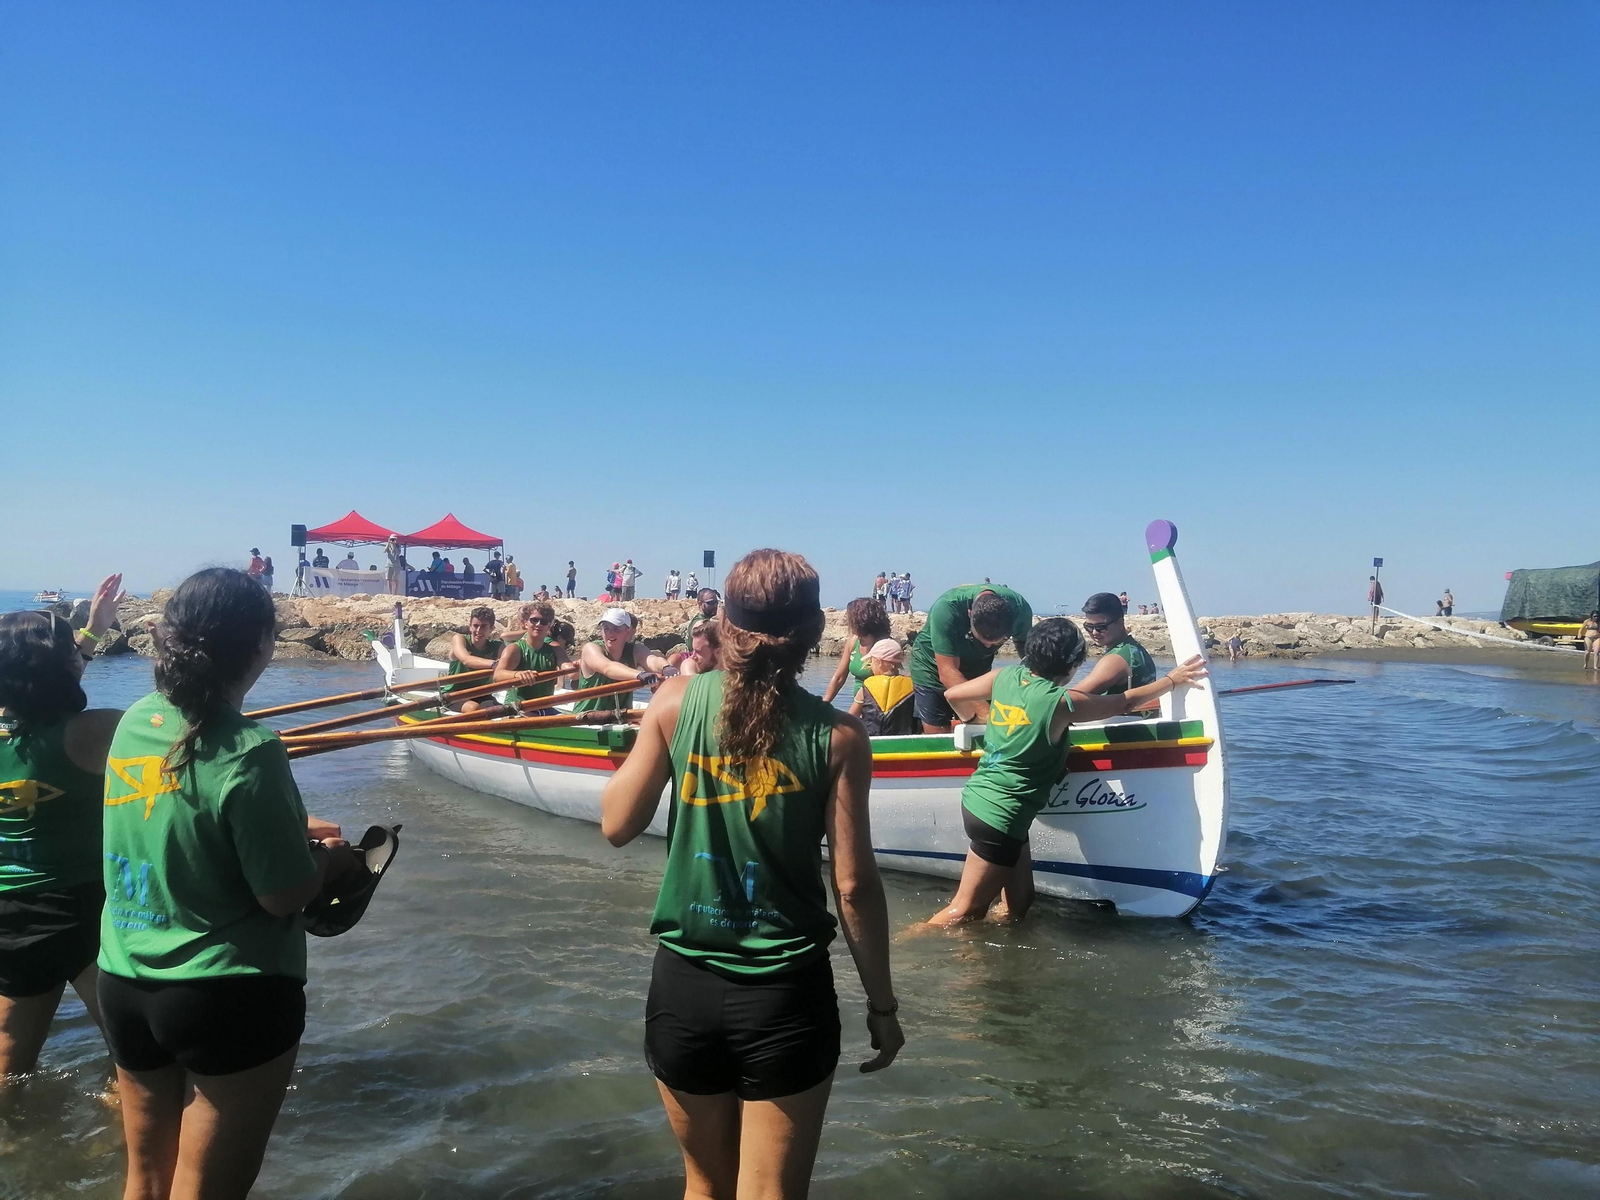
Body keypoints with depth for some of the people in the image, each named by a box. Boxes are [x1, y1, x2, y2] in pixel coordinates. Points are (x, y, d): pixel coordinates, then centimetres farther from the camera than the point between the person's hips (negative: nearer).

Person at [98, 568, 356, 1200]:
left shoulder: (135, 721, -2)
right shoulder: (250, 752, -23)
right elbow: (282, 896, -18)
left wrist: (292, 829, 12)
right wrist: (335, 858, 1)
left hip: (123, 984, 7)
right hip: (232, 997, -6)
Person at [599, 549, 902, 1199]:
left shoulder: (677, 700, -7)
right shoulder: (837, 735, -11)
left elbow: (616, 825, 1)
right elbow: (854, 886, -9)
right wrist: (882, 1004, 4)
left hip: (684, 985, 2)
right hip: (787, 994, -2)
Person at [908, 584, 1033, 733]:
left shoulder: (1020, 608, -24)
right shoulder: (946, 608, -37)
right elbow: (947, 672, -37)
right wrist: (983, 709, -48)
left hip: (977, 666, 3)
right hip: (933, 666, -3)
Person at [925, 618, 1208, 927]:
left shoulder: (1005, 676, 2)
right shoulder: (1061, 701, -15)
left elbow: (953, 695, 14)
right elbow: (1125, 703, -1)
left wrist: (974, 720, 34)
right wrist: (1172, 679, 13)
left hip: (978, 796, 8)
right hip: (1001, 812, -8)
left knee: (1017, 904, 17)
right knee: (966, 911, 1)